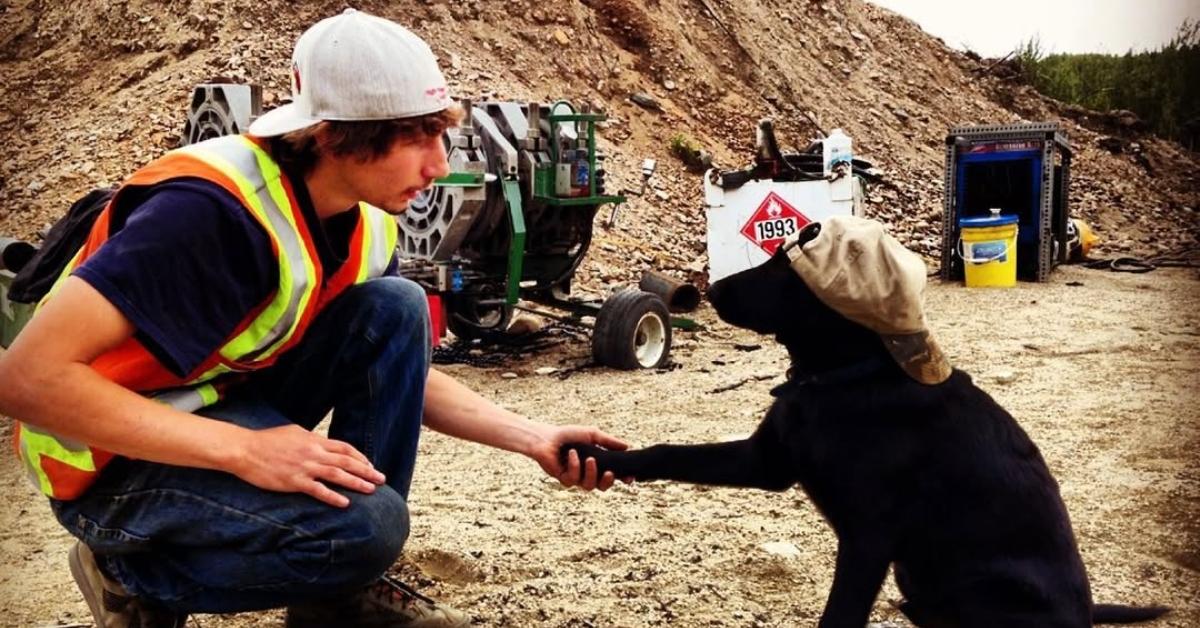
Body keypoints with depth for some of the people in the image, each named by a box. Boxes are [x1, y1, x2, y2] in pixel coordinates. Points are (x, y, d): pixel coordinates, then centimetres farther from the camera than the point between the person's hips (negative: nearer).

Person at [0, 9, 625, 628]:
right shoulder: (212, 208, -30)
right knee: (366, 524, -28)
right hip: (115, 461, -7)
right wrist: (243, 450, -33)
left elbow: (402, 370, 8)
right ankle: (137, 576, 0)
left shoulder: (365, 223, -5)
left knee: (395, 309, -12)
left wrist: (532, 437, -4)